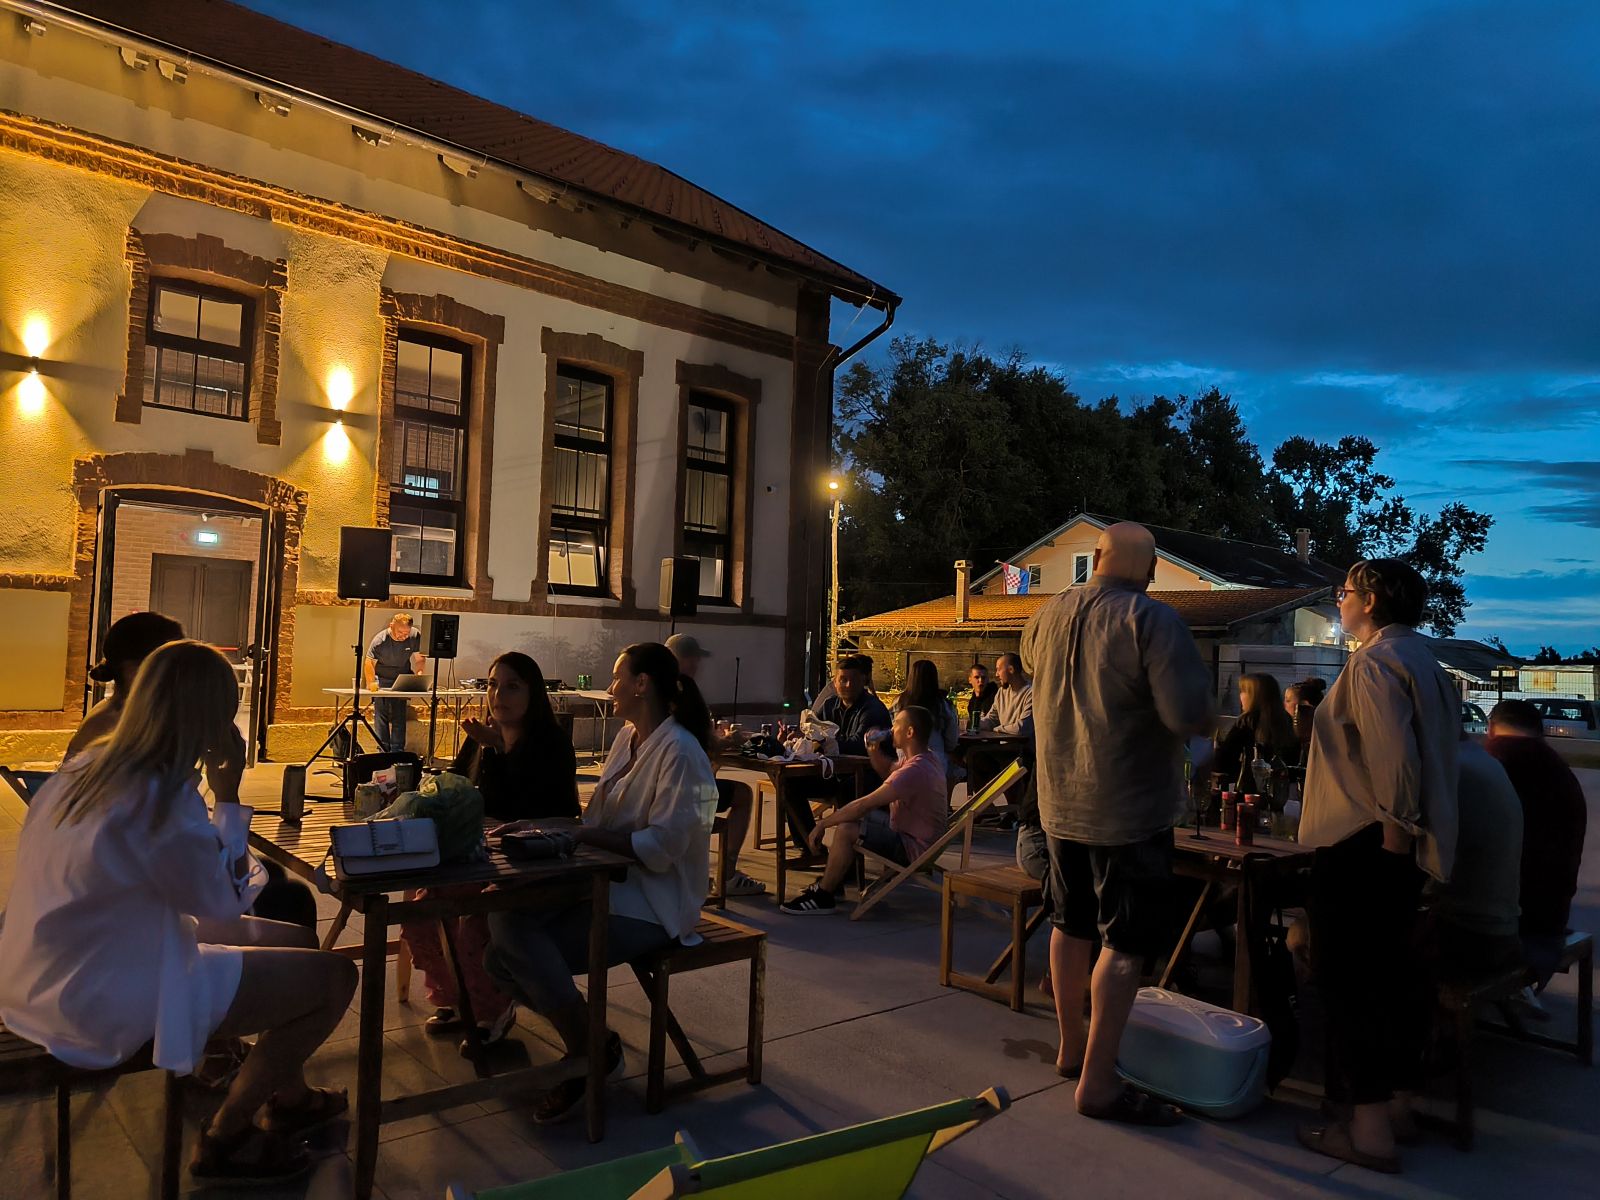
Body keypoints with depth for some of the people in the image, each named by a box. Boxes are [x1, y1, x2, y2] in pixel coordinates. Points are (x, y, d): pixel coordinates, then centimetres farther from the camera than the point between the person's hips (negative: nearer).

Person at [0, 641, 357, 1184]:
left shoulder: (89, 766, 0)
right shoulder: (160, 797, -29)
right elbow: (226, 900, -15)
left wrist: (203, 787, 7)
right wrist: (228, 795, -12)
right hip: (109, 1002, -10)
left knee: (298, 941, 19)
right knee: (334, 975, -6)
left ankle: (289, 1098, 40)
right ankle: (223, 1138, 14)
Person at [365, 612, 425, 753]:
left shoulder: (415, 636, -15)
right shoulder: (380, 639, -21)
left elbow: (420, 658, -4)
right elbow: (369, 662, -17)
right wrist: (371, 682, -28)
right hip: (382, 679, -2)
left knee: (399, 717, -3)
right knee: (381, 715, -6)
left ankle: (397, 751, 1)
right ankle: (383, 751, 0)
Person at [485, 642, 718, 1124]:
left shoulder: (680, 754, -17)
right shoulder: (627, 738, 13)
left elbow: (662, 846, -22)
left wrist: (580, 835, -23)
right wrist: (543, 827, -1)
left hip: (652, 903, -9)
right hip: (609, 882, 9)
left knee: (528, 949, -22)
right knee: (505, 920, -13)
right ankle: (587, 1045, 4)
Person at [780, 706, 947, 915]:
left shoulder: (915, 770, -29)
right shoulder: (922, 757, 3)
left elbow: (864, 804, -29)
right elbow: (887, 770, 22)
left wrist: (822, 825, -21)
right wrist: (874, 750, 0)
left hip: (912, 848, -11)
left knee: (845, 830, -24)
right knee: (844, 814, 17)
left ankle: (823, 897, -9)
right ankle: (833, 881, 19)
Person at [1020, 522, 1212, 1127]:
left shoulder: (1047, 616, 2)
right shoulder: (1153, 621, -17)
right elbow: (1190, 714, -22)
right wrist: (1194, 680, -2)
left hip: (1060, 804, 6)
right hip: (1129, 809, -6)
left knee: (1070, 925, 18)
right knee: (1125, 943, 2)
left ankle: (1072, 1046, 33)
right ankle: (1098, 1081, 6)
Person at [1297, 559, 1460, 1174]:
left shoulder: (1373, 663, -15)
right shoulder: (1425, 661, 15)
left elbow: (1392, 755, -26)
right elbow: (1443, 750, 16)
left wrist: (1393, 831, -19)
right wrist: (1405, 831, 17)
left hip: (1362, 846, -10)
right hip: (1402, 846, 10)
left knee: (1348, 979, -2)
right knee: (1388, 972, 18)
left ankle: (1369, 1127, 4)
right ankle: (1396, 1102, 30)